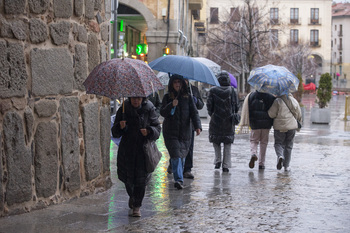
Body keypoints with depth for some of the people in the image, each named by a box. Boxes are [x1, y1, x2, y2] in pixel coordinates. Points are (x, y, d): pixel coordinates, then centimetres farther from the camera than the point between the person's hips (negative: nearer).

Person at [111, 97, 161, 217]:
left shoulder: (149, 110, -2)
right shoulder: (123, 110, 0)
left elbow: (157, 127, 1)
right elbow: (115, 132, 2)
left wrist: (149, 131, -19)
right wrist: (120, 127, -21)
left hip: (143, 149, -1)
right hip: (127, 149, 1)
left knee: (141, 178, -4)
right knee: (128, 177, 8)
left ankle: (137, 206, 8)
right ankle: (132, 196, 40)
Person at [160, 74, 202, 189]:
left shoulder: (187, 97, 7)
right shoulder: (167, 97, 6)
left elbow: (194, 113, 2)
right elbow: (162, 113, 0)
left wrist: (197, 126, -13)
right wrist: (171, 105, -17)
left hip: (185, 131, 2)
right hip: (171, 131, -2)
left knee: (182, 155, 6)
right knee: (176, 155, -13)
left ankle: (179, 178, 22)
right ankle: (179, 180, -18)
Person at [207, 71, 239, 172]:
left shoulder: (213, 90, -5)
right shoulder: (232, 90, -2)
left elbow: (209, 105, -4)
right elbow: (236, 105, 0)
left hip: (216, 120, -1)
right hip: (229, 121, 1)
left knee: (216, 141, 16)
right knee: (227, 143, 8)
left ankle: (218, 160, 4)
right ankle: (226, 165, 5)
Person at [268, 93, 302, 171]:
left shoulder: (278, 101, -8)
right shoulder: (294, 101, 7)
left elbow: (271, 114, -11)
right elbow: (299, 116, 14)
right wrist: (299, 124, 32)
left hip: (280, 127, -3)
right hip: (291, 126, 3)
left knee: (278, 143, 9)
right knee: (288, 145, 11)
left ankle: (280, 156, -22)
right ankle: (286, 166, 11)